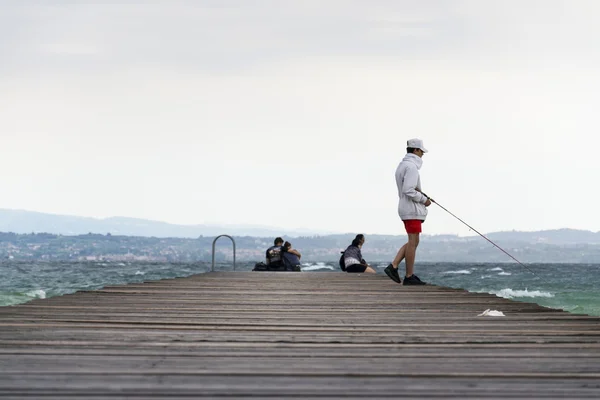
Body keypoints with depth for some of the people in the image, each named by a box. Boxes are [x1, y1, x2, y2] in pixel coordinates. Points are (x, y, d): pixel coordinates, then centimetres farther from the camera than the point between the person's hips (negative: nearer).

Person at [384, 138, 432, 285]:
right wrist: (424, 200, -12)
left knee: (413, 241, 14)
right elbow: (409, 191, -23)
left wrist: (422, 196, 9)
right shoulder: (411, 166, -15)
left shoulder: (402, 165, 18)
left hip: (405, 207, 10)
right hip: (412, 209, -10)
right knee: (413, 241, -6)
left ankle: (393, 266, 5)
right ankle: (409, 276, -3)